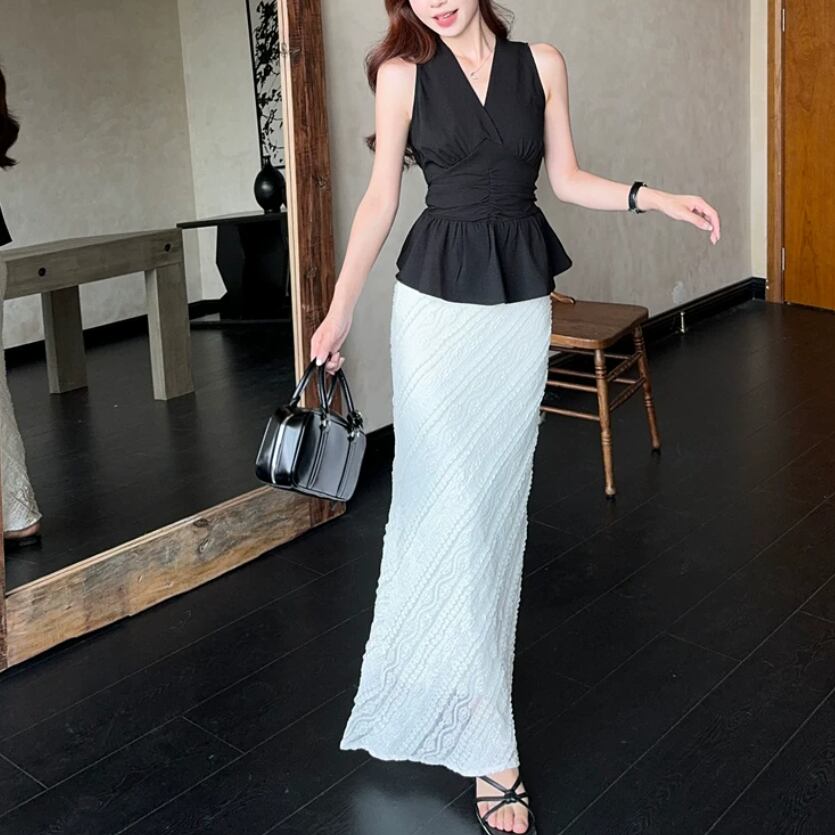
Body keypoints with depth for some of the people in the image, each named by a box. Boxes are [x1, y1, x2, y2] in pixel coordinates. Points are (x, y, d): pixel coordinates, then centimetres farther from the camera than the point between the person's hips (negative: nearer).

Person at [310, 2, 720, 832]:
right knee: (446, 502, -5)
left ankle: (469, 684, 28)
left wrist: (655, 198, -2)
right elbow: (380, 197, 2)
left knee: (501, 497, 8)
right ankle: (486, 744, 3)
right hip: (436, 299, -2)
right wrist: (338, 310, 2)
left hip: (521, 301, 3)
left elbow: (565, 178, 11)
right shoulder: (403, 73, 0)